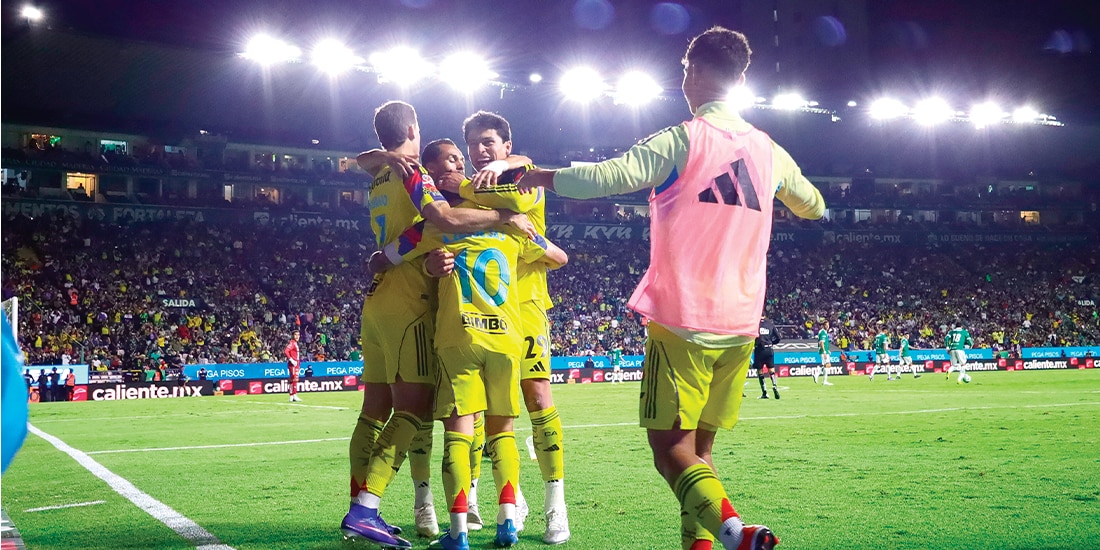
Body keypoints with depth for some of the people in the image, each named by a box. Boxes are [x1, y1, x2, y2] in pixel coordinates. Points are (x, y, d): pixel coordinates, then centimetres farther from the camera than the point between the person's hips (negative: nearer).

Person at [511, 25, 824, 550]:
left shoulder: (682, 140, -8)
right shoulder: (767, 150, 10)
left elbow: (605, 176, -19)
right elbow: (813, 206, 27)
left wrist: (541, 176, -3)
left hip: (682, 321, -6)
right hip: (740, 325, 6)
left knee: (670, 449, -4)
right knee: (699, 447, 14)